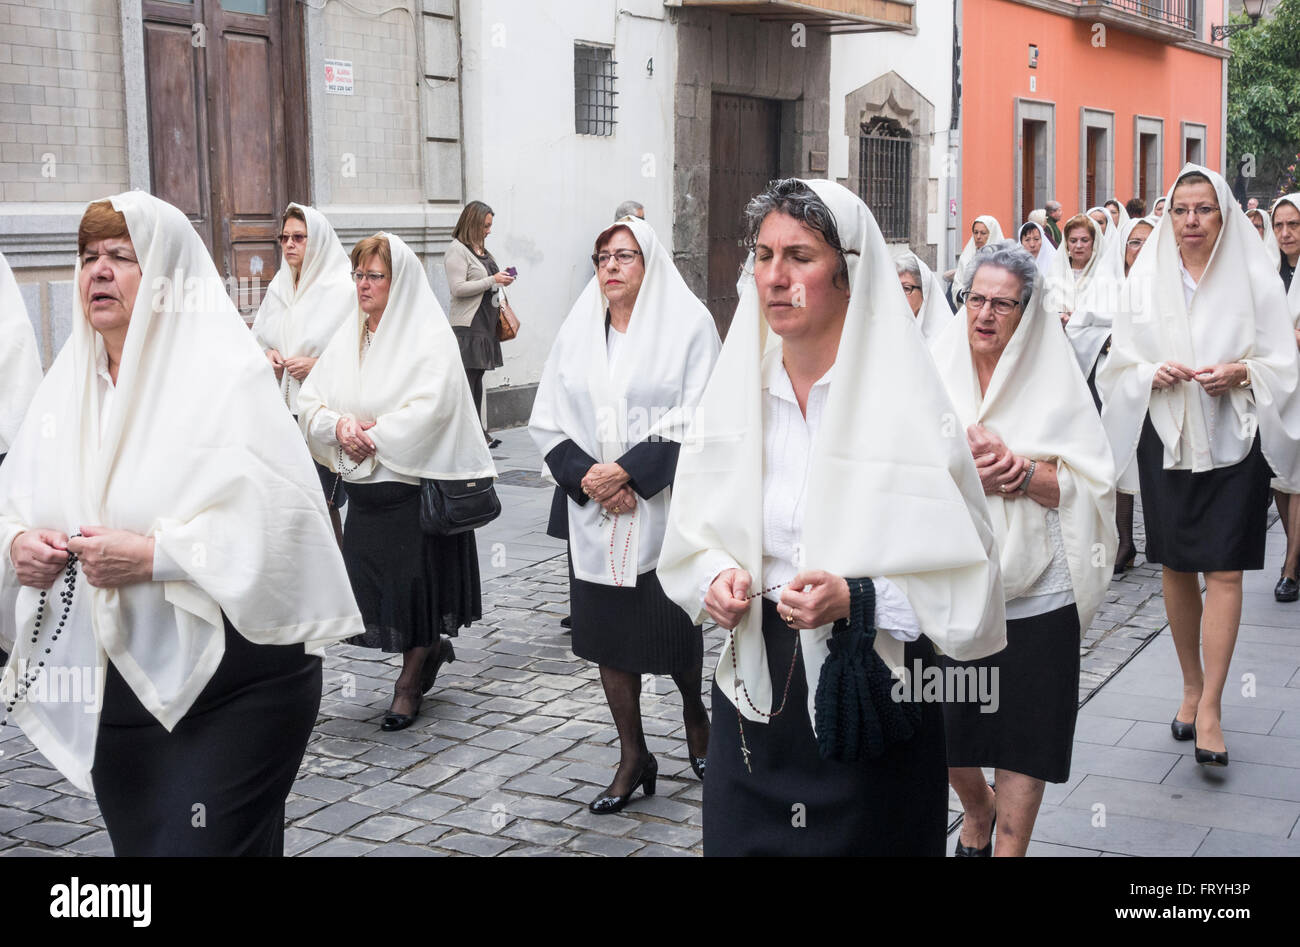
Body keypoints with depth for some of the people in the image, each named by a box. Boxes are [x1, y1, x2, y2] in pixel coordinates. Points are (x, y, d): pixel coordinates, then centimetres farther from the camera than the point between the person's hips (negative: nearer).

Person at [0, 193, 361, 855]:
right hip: (110, 694, 7)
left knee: (208, 844, -6)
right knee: (137, 845, 18)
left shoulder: (224, 371, -11)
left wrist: (153, 554, -26)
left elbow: (275, 516, -21)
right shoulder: (68, 384, 11)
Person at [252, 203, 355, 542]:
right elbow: (257, 337, 24)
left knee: (321, 504, -4)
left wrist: (318, 365, -17)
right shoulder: (277, 290, 13)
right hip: (281, 408, 6)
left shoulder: (343, 291, -7)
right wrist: (267, 354, 2)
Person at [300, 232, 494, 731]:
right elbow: (310, 400, 8)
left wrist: (373, 435, -16)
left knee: (414, 576, 2)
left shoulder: (430, 336, -9)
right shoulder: (348, 337, 11)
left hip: (417, 483, -6)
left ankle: (411, 681, 20)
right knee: (365, 577, 5)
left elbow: (429, 409, -20)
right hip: (364, 486, 6)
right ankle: (430, 649, 30)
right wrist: (339, 426, -12)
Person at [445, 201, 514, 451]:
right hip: (468, 325, -9)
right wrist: (492, 281, -15)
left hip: (486, 322, 9)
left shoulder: (482, 249, 18)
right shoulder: (457, 250, -8)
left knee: (477, 377, 11)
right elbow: (458, 288, -16)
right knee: (467, 378, -9)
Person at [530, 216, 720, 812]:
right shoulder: (577, 332, 10)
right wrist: (587, 475, -9)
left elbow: (698, 421, -11)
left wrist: (628, 471, -17)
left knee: (674, 626, 4)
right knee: (607, 629, 5)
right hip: (593, 511, 4)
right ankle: (634, 756, 18)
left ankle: (695, 713, 35)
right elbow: (547, 422, 7)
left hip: (665, 510, -4)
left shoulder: (688, 325, -3)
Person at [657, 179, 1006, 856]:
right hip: (753, 690, 4)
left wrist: (859, 600, -24)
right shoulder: (734, 389, 3)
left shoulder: (904, 400, -10)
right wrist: (716, 579, -10)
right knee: (740, 839, 12)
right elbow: (692, 533, 10)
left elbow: (963, 575, -11)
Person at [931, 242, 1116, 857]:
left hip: (1036, 588, -2)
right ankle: (977, 808, 41)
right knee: (942, 723, 10)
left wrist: (1019, 472, -20)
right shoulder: (935, 374, 3)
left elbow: (1092, 484, -5)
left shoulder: (1055, 382, -1)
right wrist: (968, 475, -18)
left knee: (1023, 732, 4)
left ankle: (1009, 842, 21)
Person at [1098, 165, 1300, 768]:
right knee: (1176, 567, 9)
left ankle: (1209, 708, -2)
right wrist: (1154, 373, -13)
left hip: (1234, 441, -2)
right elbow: (1119, 362, 7)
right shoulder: (1146, 279, 6)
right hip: (1166, 440, 2)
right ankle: (1192, 685, 26)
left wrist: (1240, 372, -17)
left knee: (1224, 571, -6)